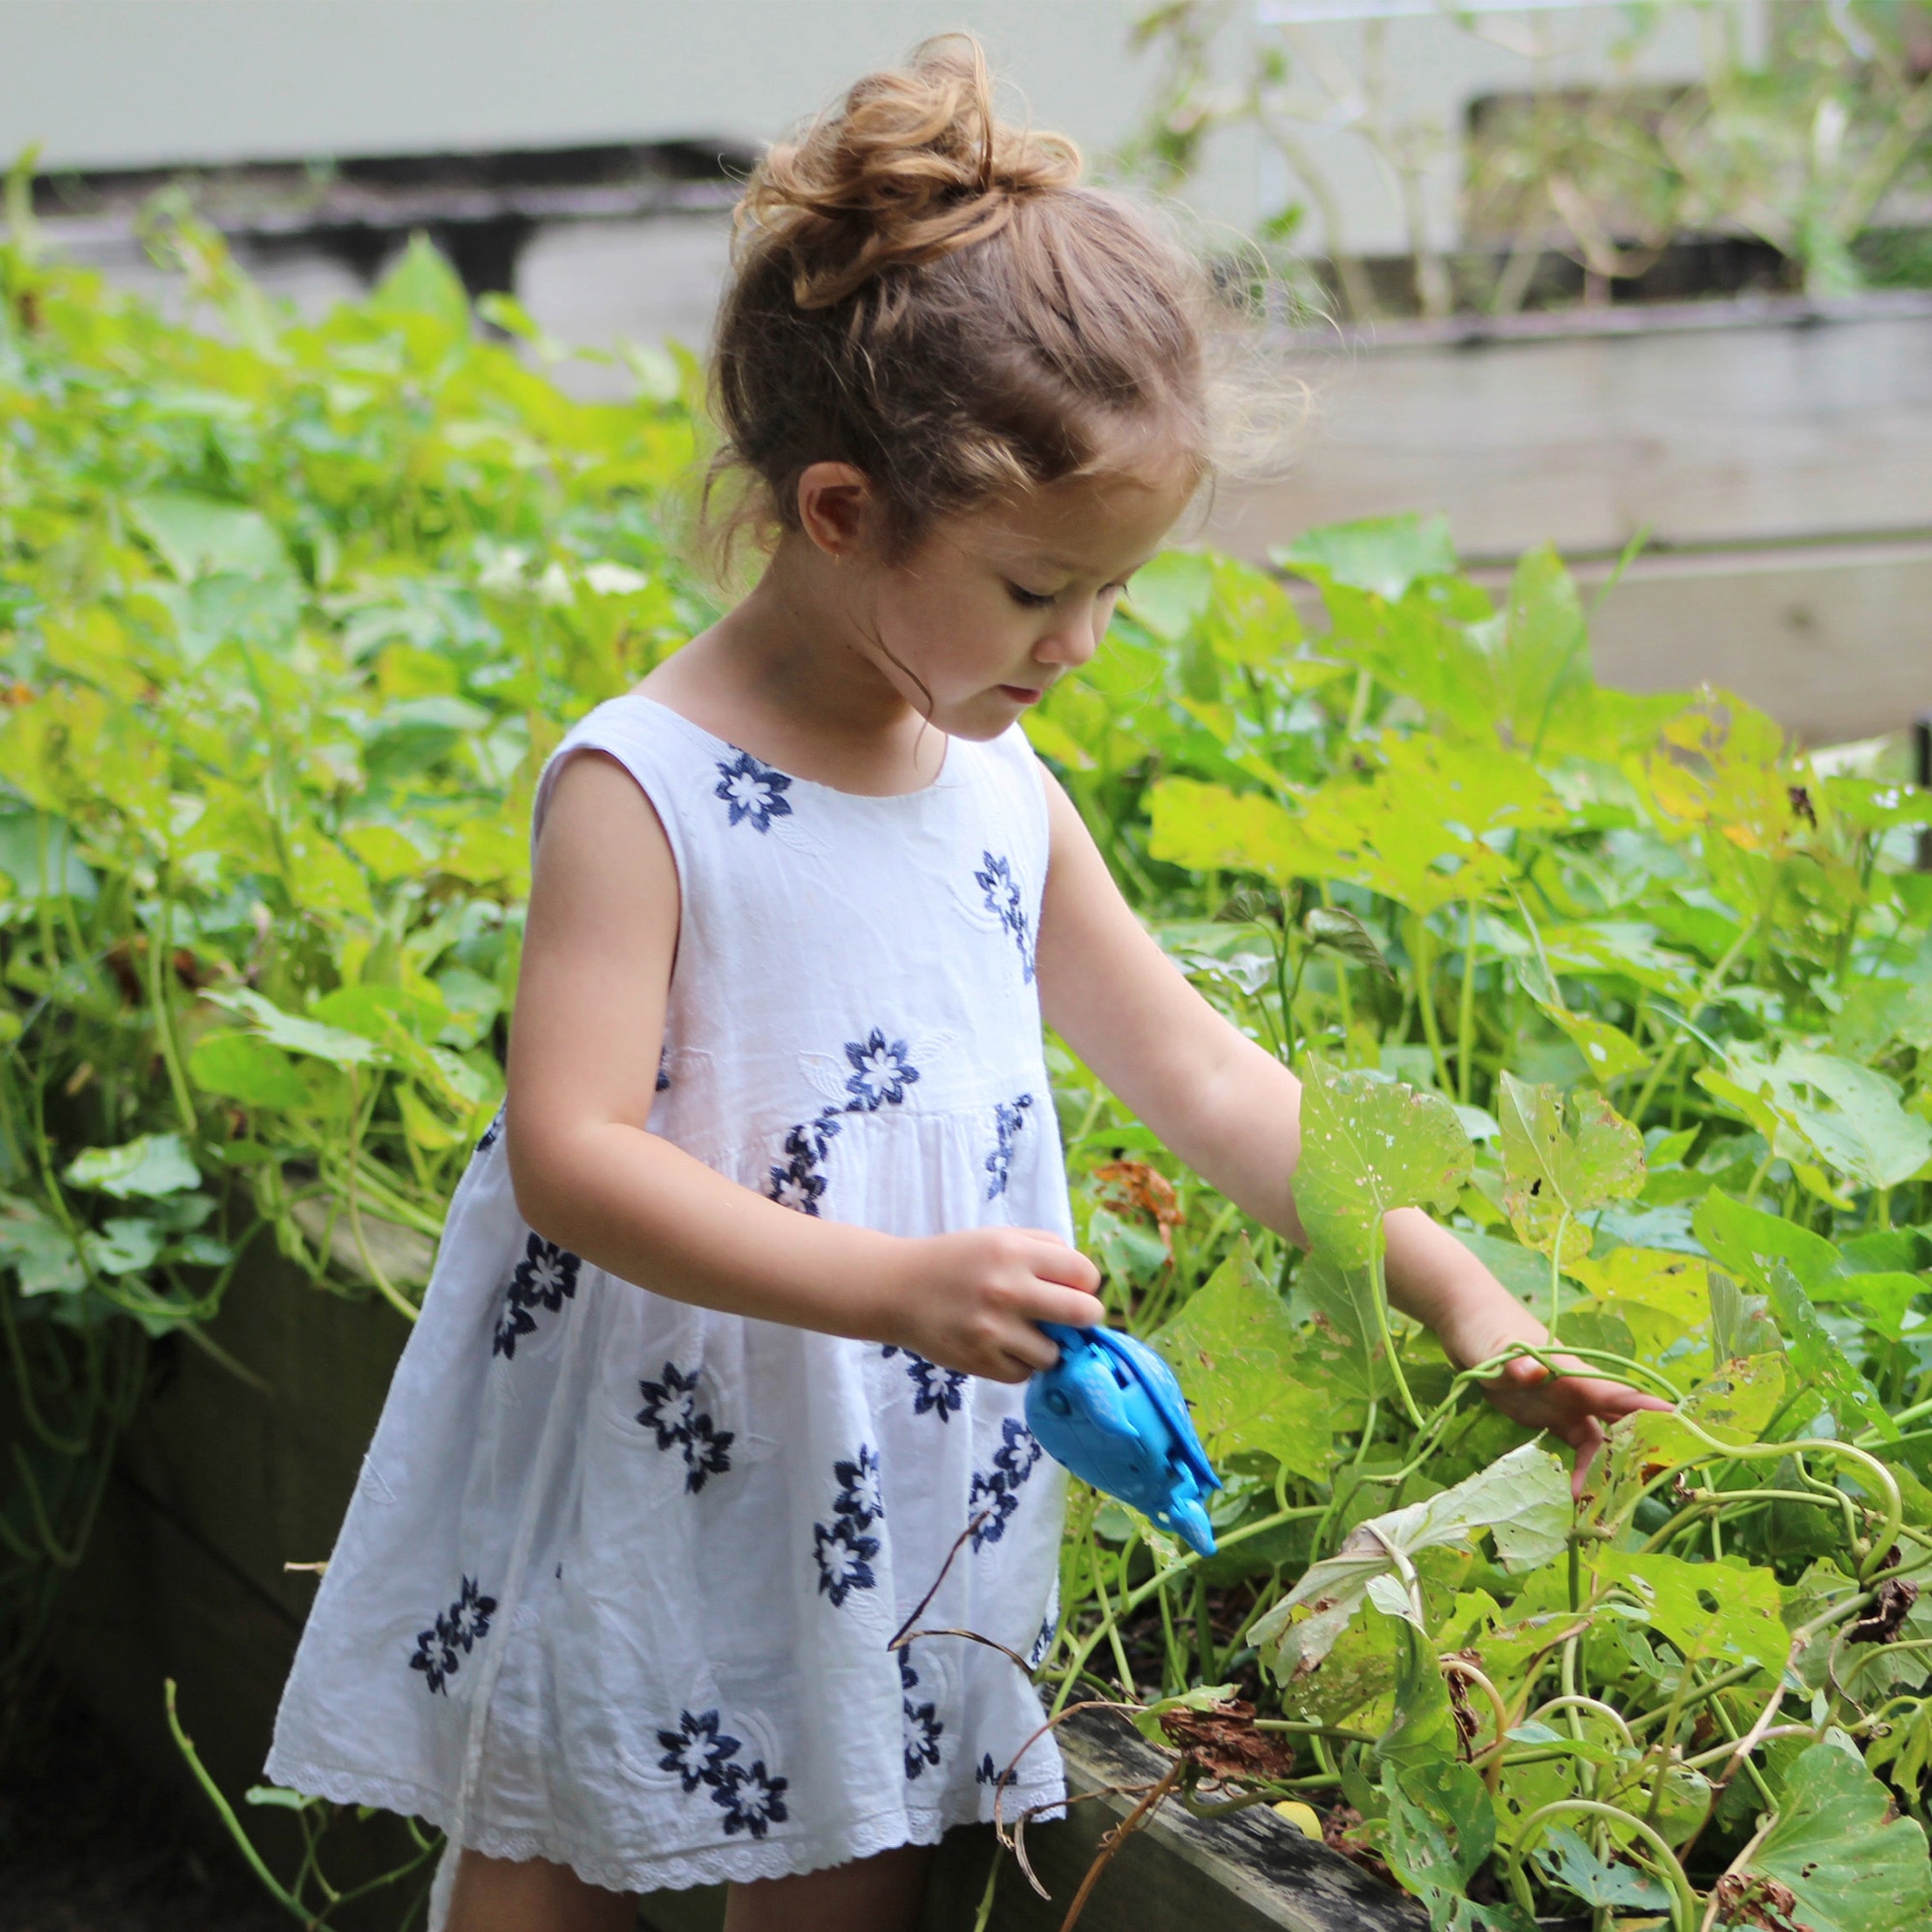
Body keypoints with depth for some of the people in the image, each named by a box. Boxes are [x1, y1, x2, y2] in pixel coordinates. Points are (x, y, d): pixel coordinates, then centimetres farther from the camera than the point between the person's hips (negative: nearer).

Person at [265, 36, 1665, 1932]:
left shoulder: (1002, 789, 5)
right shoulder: (640, 791, -16)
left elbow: (1204, 1077, 12)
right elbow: (571, 1151, -23)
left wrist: (1452, 1287, 5)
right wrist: (892, 1286, -32)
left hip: (896, 1533, 6)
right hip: (639, 1508, -6)